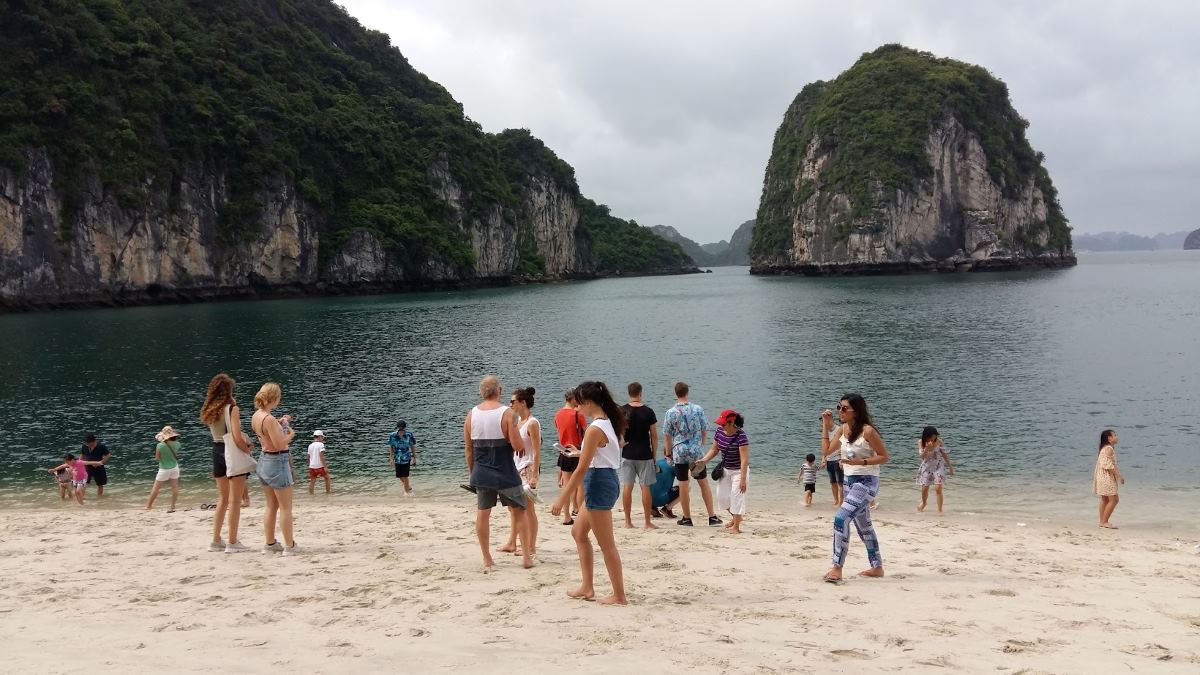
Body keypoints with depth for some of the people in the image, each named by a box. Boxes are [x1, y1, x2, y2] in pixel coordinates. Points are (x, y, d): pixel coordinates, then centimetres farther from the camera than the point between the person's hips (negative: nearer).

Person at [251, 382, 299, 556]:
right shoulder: (269, 419, -23)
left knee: (272, 506, 18)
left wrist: (280, 423, 14)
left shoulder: (256, 416, 4)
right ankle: (289, 546, 5)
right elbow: (279, 444, -23)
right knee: (286, 507, 1)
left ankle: (269, 543, 25)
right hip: (277, 462, -9)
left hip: (264, 460, 9)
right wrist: (291, 433, -6)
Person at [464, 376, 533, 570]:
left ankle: (487, 560, 15)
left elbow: (468, 448, 6)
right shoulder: (507, 413, -13)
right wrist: (522, 444, 5)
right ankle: (527, 556, 12)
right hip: (505, 474, -3)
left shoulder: (471, 414, 0)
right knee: (519, 511, 11)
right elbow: (518, 446, -18)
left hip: (481, 473, 3)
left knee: (482, 514, 11)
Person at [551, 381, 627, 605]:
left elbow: (582, 468, -20)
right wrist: (581, 453, 21)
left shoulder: (595, 429, -20)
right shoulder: (609, 422, 8)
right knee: (578, 532, 21)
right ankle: (587, 587, 26)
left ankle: (619, 595, 9)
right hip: (608, 478, 10)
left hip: (598, 482, -10)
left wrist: (563, 498, -15)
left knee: (606, 545, 0)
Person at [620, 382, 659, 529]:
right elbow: (654, 436, -2)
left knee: (627, 487, 6)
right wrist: (655, 455, 7)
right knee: (645, 487, 3)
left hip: (627, 454, 1)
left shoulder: (622, 411, -3)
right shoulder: (648, 411, -5)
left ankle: (628, 521, 9)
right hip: (645, 455, -1)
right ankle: (647, 522, 6)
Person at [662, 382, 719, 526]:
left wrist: (668, 454, 12)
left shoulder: (670, 413, -5)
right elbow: (704, 431, 4)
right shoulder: (698, 409, -3)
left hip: (679, 452, -1)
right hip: (697, 451, 1)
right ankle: (712, 517, 9)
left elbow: (667, 435, 1)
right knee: (703, 483, 9)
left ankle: (687, 518, 14)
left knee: (683, 485, 7)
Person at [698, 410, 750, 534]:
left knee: (736, 496, -6)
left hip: (738, 471, -7)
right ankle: (736, 516, 37)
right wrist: (704, 460, -10)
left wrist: (743, 479, -32)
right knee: (722, 496, 12)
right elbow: (714, 449, 6)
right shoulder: (719, 431, -7)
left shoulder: (741, 436, -28)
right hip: (725, 469, 7)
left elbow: (744, 459, -29)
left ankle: (736, 526, 9)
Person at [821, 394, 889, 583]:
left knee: (841, 519, -20)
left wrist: (861, 461, -23)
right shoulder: (843, 429, 6)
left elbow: (884, 457, -12)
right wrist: (825, 427, 3)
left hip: (866, 482, -9)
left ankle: (837, 568, -17)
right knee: (864, 526, 18)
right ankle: (877, 567, 33)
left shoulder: (867, 431, -16)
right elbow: (826, 451, 8)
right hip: (850, 481, 9)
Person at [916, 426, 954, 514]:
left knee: (938, 488, -14)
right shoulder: (921, 443, -13)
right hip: (927, 466, 1)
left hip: (938, 466, -1)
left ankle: (939, 510, -4)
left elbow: (944, 454, -1)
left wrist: (950, 466, 5)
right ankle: (923, 502, 41)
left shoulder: (938, 441, -13)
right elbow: (923, 456, -19)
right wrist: (927, 448, -36)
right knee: (924, 489, 8)